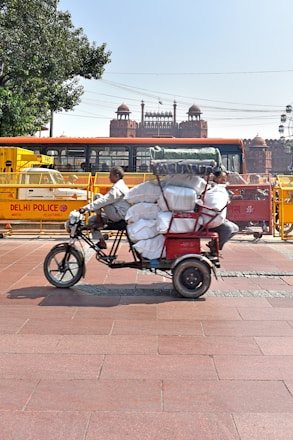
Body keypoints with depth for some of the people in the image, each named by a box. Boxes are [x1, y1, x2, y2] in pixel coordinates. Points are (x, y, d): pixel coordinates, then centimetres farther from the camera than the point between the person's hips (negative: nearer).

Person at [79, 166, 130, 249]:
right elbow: (108, 201, 23)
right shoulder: (121, 186, 18)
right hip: (119, 215, 10)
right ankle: (102, 243, 8)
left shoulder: (117, 188, -16)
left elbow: (104, 200, -27)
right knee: (91, 220, 9)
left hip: (120, 215, -10)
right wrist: (92, 208, 17)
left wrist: (87, 208, -28)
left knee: (98, 196, -12)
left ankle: (99, 223, -6)